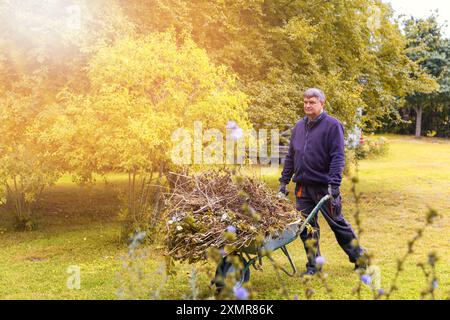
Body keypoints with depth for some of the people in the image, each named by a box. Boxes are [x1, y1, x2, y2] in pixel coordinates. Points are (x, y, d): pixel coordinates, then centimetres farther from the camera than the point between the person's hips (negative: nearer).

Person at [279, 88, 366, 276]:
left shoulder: (332, 125, -7)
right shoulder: (299, 126, 12)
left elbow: (338, 157, -13)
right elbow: (290, 156, 17)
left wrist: (334, 184, -22)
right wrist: (284, 181, 12)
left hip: (324, 186, -5)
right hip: (303, 186, 5)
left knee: (337, 223, 6)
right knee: (307, 227, 7)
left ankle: (360, 259, 24)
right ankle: (313, 264, 20)